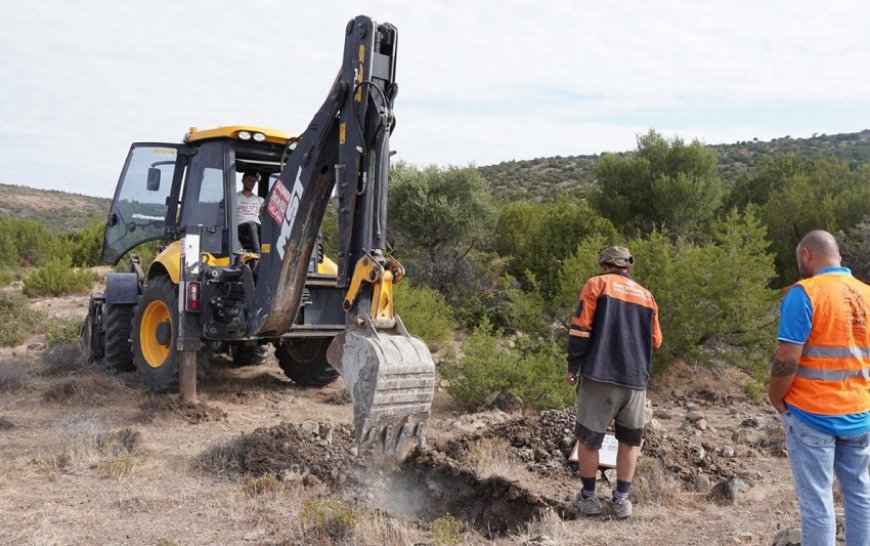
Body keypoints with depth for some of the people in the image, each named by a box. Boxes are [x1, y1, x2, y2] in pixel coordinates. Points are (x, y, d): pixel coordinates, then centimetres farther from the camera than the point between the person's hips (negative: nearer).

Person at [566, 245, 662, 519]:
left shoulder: (597, 284, 3)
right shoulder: (646, 295, 15)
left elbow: (580, 328, -6)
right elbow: (656, 341, 19)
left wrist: (573, 367, 0)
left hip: (600, 375, -3)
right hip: (636, 379, 4)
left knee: (588, 438, 9)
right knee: (630, 440, 17)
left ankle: (588, 498, 17)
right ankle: (621, 500, 19)